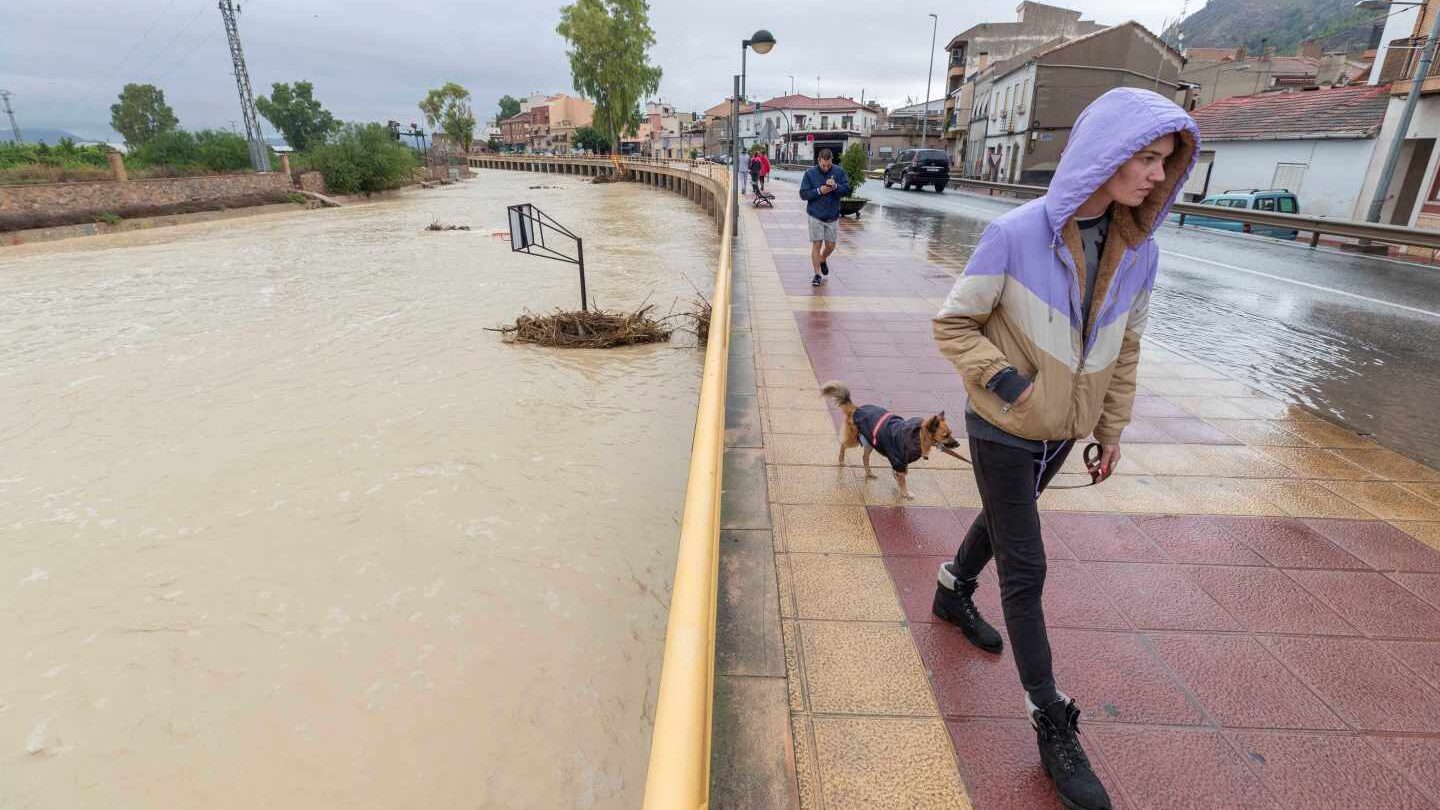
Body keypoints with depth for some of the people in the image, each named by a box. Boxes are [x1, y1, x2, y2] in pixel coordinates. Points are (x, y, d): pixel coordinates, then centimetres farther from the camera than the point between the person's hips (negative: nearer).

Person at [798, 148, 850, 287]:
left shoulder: (839, 172, 0)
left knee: (831, 245, 8)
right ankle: (817, 275, 4)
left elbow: (847, 189, -3)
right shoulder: (810, 173, -4)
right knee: (816, 244, -4)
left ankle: (823, 260, 42)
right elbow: (803, 194, -6)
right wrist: (819, 191, -19)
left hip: (833, 216, 2)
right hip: (815, 216, -2)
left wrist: (836, 187, -23)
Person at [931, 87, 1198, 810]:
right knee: (1025, 572, 2)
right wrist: (997, 375, -26)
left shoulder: (1137, 249, -4)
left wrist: (1111, 432, 11)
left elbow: (1124, 347, 7)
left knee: (1002, 522, 26)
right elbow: (952, 325, -12)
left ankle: (953, 593, 55)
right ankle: (1052, 727, 17)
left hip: (1063, 431, 6)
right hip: (1003, 431, -6)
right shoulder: (1015, 236, -21)